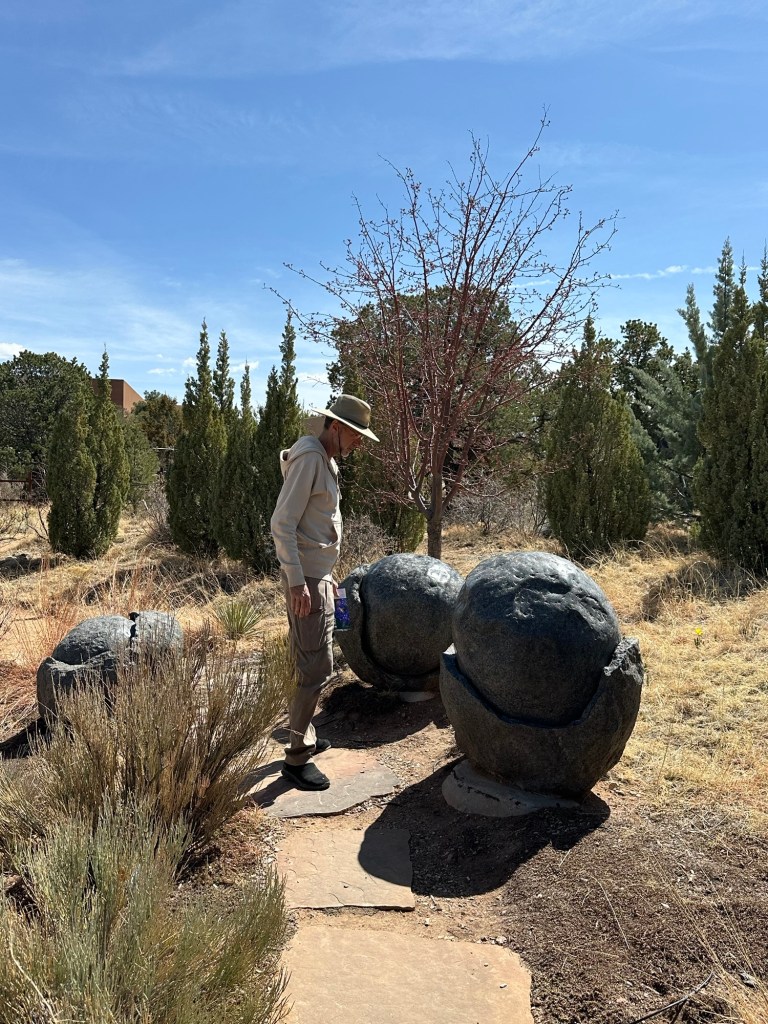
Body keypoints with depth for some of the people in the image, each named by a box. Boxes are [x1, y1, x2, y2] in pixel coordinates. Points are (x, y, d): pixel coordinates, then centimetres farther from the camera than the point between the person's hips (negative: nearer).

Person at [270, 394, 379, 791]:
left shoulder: (326, 462, 14)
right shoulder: (308, 459, -16)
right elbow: (282, 523, -22)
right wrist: (297, 582, -25)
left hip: (318, 576, 10)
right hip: (305, 579, -10)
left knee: (313, 662, 17)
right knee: (316, 668, -7)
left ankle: (304, 736, 29)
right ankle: (297, 757, 3)